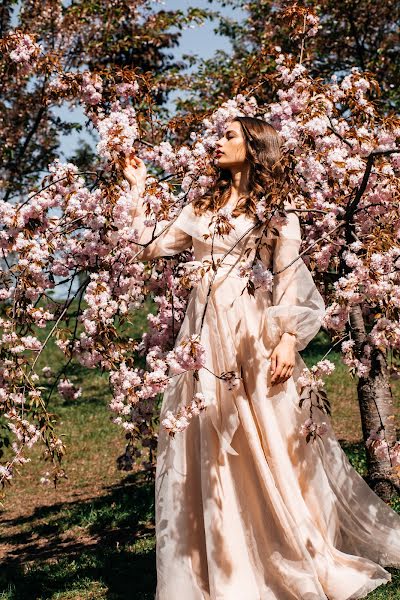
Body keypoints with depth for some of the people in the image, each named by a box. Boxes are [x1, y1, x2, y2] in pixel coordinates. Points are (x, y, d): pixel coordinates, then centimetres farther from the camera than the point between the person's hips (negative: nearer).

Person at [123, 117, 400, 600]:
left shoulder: (275, 207, 4)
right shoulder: (201, 209, 19)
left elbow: (290, 278, -4)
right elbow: (151, 249, 16)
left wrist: (288, 339, -15)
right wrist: (138, 192, 17)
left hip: (253, 333, -4)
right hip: (206, 333, 5)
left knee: (271, 448, -5)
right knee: (212, 455, 3)